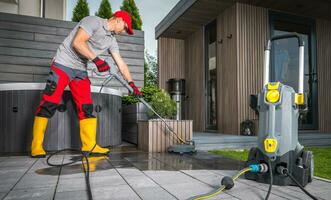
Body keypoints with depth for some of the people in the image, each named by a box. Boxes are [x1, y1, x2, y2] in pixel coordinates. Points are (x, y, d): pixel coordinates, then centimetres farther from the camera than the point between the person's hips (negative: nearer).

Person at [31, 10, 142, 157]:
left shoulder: (112, 40, 11)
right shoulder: (94, 21, -10)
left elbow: (121, 64, 11)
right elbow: (77, 42, -21)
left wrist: (131, 84, 5)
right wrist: (96, 59, -23)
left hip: (81, 70, 8)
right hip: (63, 64, -7)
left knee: (86, 107, -1)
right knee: (49, 103, -10)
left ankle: (90, 145, 0)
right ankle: (36, 147, -4)